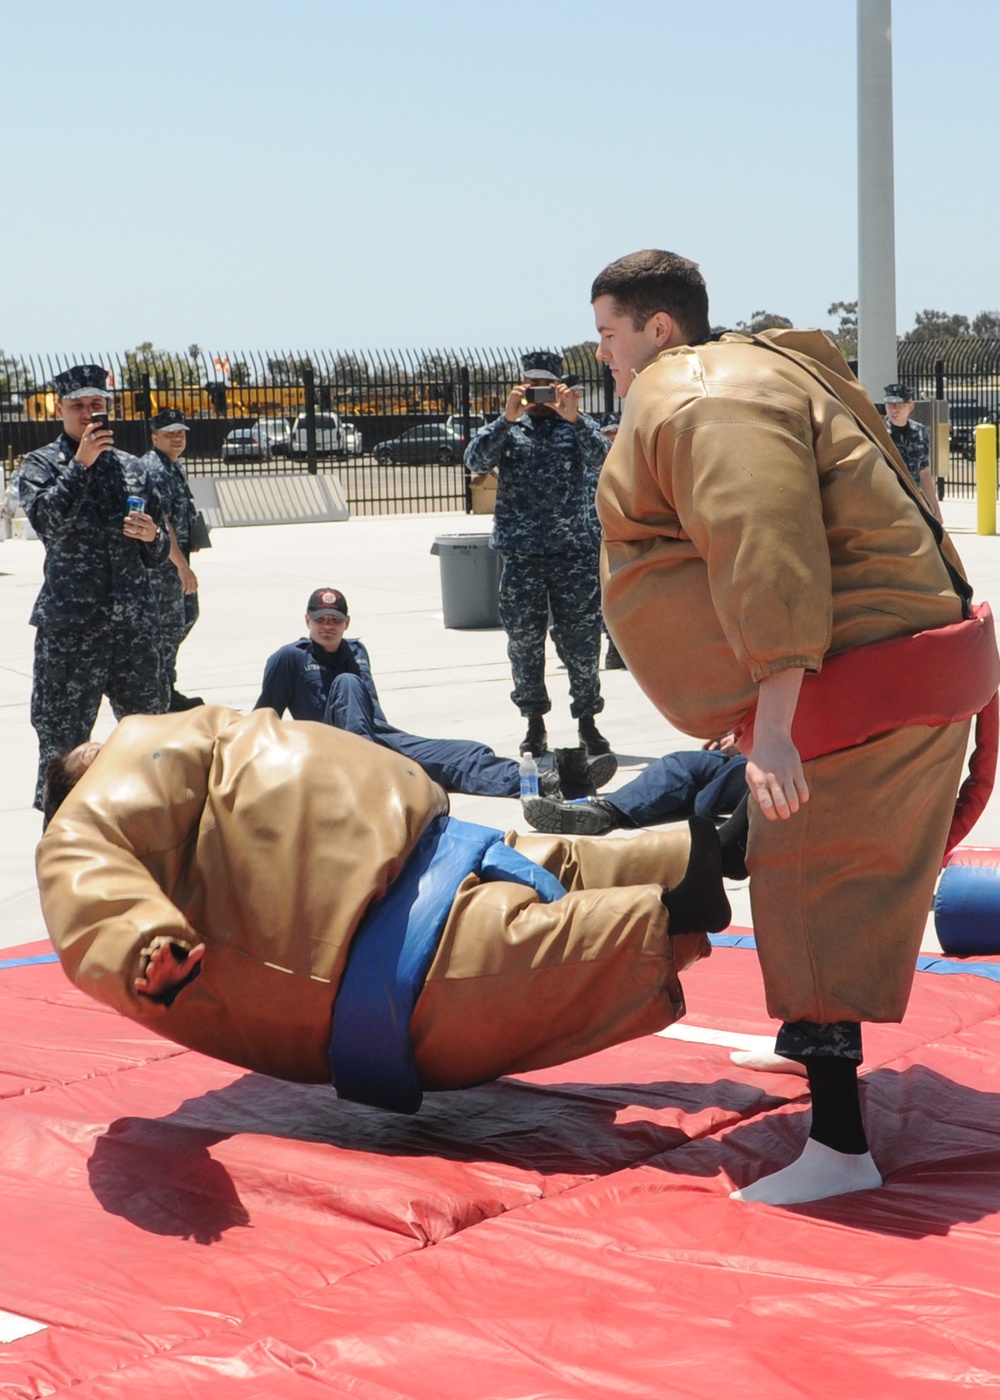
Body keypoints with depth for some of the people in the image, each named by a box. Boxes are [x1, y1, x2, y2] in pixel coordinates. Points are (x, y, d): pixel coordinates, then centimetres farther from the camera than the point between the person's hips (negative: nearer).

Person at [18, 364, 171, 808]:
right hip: (69, 625, -4)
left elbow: (156, 557, 18)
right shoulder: (40, 465, 4)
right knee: (62, 740, -2)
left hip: (135, 623, 4)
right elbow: (46, 520, -16)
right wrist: (81, 464, -18)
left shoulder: (133, 469, 14)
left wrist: (153, 537, -5)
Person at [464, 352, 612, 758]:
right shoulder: (507, 429, 9)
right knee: (524, 640, 4)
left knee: (581, 639, 1)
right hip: (521, 553, 1)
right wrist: (507, 419, -18)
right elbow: (476, 461, -8)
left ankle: (587, 720, 13)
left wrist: (573, 419, -24)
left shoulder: (578, 425, 8)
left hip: (572, 550, -1)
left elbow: (601, 459, -11)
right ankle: (534, 721, 15)